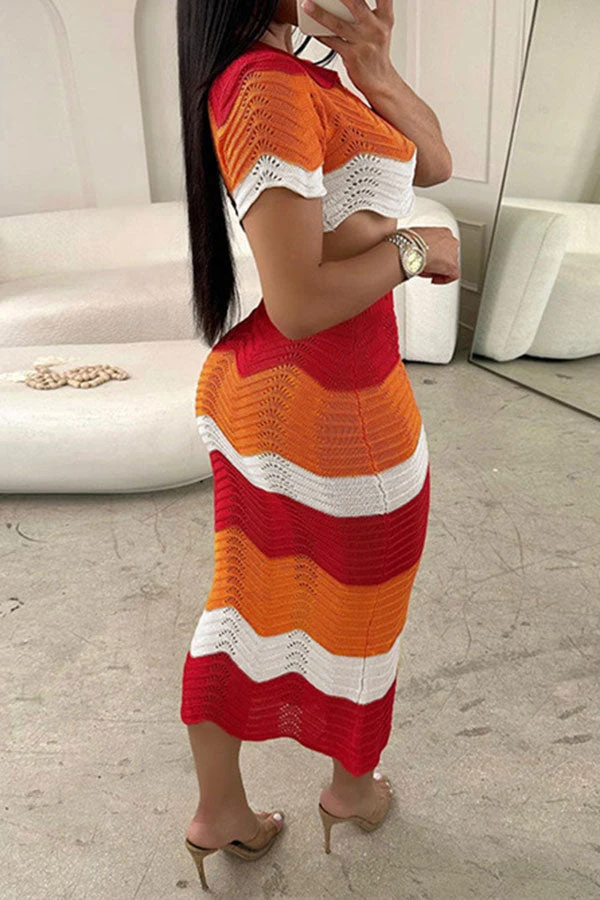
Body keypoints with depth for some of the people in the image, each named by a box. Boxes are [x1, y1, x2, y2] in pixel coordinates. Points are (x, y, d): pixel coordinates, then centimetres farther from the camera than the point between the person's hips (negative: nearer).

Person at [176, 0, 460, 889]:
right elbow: (301, 304, -25)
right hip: (335, 415, -8)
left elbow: (433, 162, 12)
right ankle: (352, 783, 44)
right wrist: (418, 249, -11)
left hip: (257, 393, 9)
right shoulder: (269, 88, -18)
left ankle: (218, 810, 37)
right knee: (360, 603, 16)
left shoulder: (300, 81, 13)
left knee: (251, 603, 17)